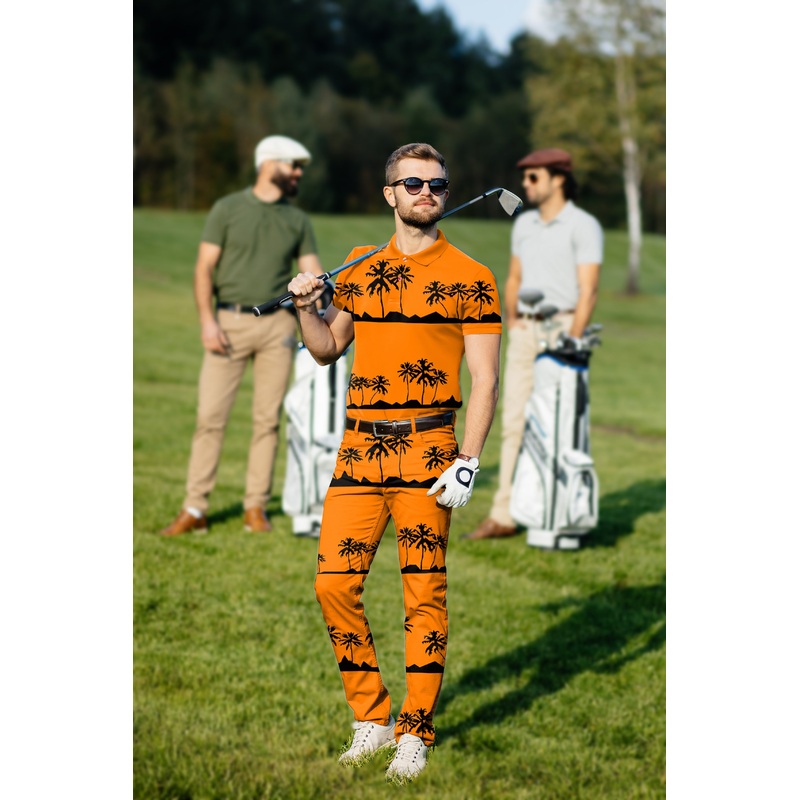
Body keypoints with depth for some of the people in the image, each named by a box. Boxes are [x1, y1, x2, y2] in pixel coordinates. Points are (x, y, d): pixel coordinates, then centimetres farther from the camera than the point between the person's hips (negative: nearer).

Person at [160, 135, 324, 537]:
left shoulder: (297, 220, 11)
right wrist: (207, 320, -12)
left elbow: (313, 273, 7)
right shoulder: (228, 209, 2)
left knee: (268, 418, 3)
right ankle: (194, 510, -2)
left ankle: (256, 507, 12)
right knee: (210, 414, -6)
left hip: (277, 325, 3)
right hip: (229, 322, -3)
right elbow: (204, 267, -1)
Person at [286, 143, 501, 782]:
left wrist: (467, 463, -12)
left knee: (424, 595, -1)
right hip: (359, 448, 4)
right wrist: (306, 309, 3)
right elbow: (328, 349, 23)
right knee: (334, 585, 0)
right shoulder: (360, 268, 13)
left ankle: (415, 732, 10)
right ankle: (371, 717, 15)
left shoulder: (470, 278, 0)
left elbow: (485, 379, -3)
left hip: (426, 450, -4)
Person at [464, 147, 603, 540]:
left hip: (562, 327, -6)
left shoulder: (583, 226, -6)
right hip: (524, 331, 6)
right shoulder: (524, 224, 15)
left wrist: (572, 342, -18)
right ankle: (503, 515, 3)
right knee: (514, 423, 2)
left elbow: (588, 290, -12)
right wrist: (512, 325, 13)